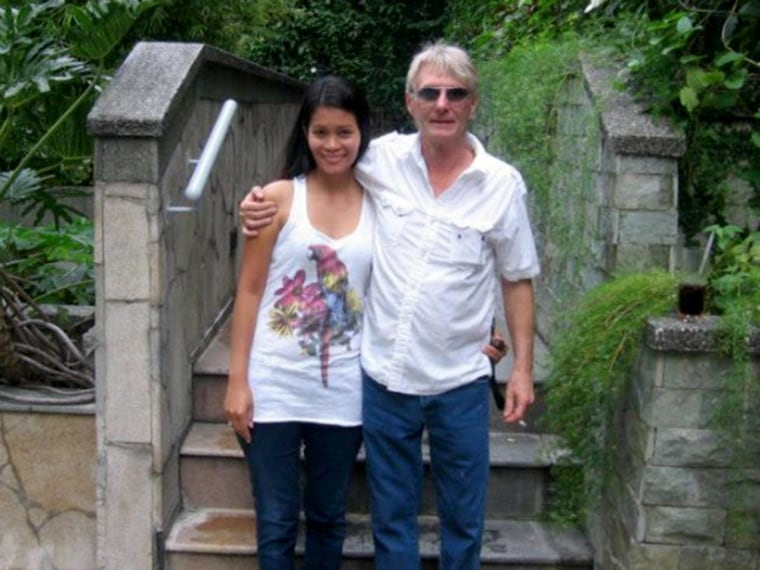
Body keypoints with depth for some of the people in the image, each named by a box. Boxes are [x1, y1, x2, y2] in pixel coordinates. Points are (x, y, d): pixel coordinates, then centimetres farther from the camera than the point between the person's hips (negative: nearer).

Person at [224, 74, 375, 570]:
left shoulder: (378, 204, 2)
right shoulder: (279, 198, -4)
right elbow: (250, 290, -3)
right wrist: (237, 380, -6)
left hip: (342, 392, 2)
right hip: (274, 387, -2)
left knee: (329, 517, 16)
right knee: (276, 523, 7)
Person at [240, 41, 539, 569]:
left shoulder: (503, 183, -6)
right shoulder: (381, 158, -4)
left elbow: (517, 280, 1)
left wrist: (523, 368, -1)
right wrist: (260, 200, -4)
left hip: (460, 384, -1)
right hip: (385, 377, 1)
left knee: (463, 520, 15)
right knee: (391, 517, 17)